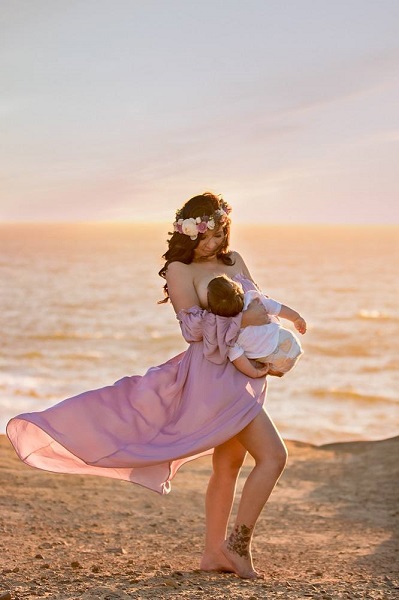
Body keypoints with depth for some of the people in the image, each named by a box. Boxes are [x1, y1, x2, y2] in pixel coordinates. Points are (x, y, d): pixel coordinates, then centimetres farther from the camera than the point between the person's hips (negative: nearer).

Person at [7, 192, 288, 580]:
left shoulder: (233, 260, 13)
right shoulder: (181, 269, -7)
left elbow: (259, 305, 15)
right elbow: (193, 326, -16)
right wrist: (241, 320, -21)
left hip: (242, 375, 8)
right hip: (214, 375, -8)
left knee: (228, 465, 14)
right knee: (272, 456, -12)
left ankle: (213, 552, 23)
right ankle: (238, 544, -3)